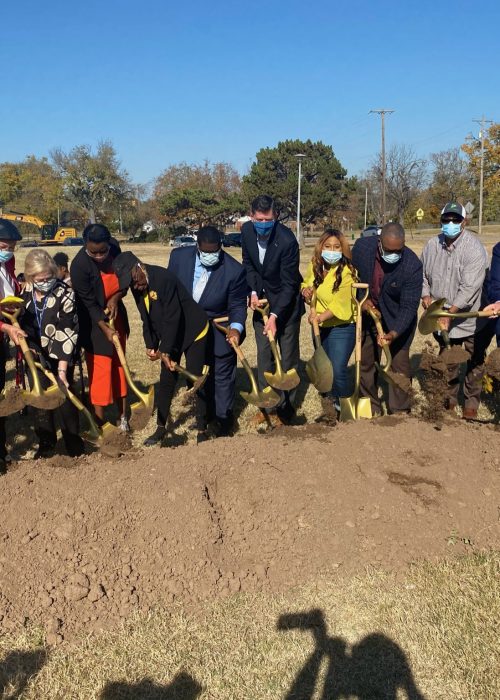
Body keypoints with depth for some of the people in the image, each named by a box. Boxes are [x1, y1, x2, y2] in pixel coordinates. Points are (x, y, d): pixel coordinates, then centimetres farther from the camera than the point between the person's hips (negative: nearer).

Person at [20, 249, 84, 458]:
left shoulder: (65, 294, -19)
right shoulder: (25, 292, -4)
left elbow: (68, 333, -21)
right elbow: (21, 322, 10)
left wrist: (62, 368, -24)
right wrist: (28, 347, -4)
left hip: (61, 357, -4)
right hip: (37, 356, 5)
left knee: (64, 398, -3)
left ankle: (74, 443, 14)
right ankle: (46, 443, 26)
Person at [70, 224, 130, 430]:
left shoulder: (114, 248, -12)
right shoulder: (79, 265, -26)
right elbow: (89, 304, -20)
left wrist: (115, 298, -15)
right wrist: (105, 329, -22)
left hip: (115, 315, 5)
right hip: (94, 322, -5)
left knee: (118, 364, 12)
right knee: (100, 368, -3)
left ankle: (123, 414, 23)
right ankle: (99, 419, 9)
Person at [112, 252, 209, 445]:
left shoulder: (164, 279, -29)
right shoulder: (137, 286, -5)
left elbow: (172, 318, -29)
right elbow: (146, 319, 6)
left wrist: (165, 351, -23)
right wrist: (151, 345, -2)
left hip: (194, 333, -7)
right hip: (169, 337, 7)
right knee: (166, 381, 10)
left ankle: (202, 429, 7)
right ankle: (161, 428, 21)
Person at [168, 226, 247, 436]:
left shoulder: (234, 270, -22)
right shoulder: (179, 256, -14)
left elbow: (238, 305, -13)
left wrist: (236, 328, -30)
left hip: (220, 332, -3)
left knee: (222, 375, 10)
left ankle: (223, 417, 30)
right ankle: (209, 410, 39)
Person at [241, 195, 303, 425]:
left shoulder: (287, 240, -27)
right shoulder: (247, 230, -10)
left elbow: (288, 284, -24)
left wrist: (274, 316, -31)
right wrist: (253, 292, -8)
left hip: (286, 302, -5)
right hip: (261, 299, 5)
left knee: (288, 355, 2)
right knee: (264, 353, 7)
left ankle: (285, 407, 14)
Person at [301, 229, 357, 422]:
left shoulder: (347, 272, -17)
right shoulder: (314, 267, 1)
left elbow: (341, 304, -23)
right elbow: (306, 283, 20)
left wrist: (320, 317, -35)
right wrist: (305, 290, -3)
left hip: (341, 328, -6)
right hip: (320, 327, 7)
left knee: (337, 370, -14)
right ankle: (330, 404, 35)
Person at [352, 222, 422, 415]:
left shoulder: (412, 265, -29)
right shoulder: (362, 247, -21)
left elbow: (409, 306, -26)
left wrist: (393, 333, -39)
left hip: (397, 319, -3)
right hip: (369, 311, 3)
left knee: (400, 363, -1)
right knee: (366, 361, 12)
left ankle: (400, 412, 14)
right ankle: (371, 407, 28)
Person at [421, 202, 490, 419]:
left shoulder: (474, 249, -21)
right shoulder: (432, 245, -4)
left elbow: (470, 288, -28)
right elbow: (424, 273, 11)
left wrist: (450, 313, -33)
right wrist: (425, 294, -7)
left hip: (471, 318, -4)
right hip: (442, 317, 4)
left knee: (475, 363, 10)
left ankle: (471, 403, 26)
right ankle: (449, 399, 33)